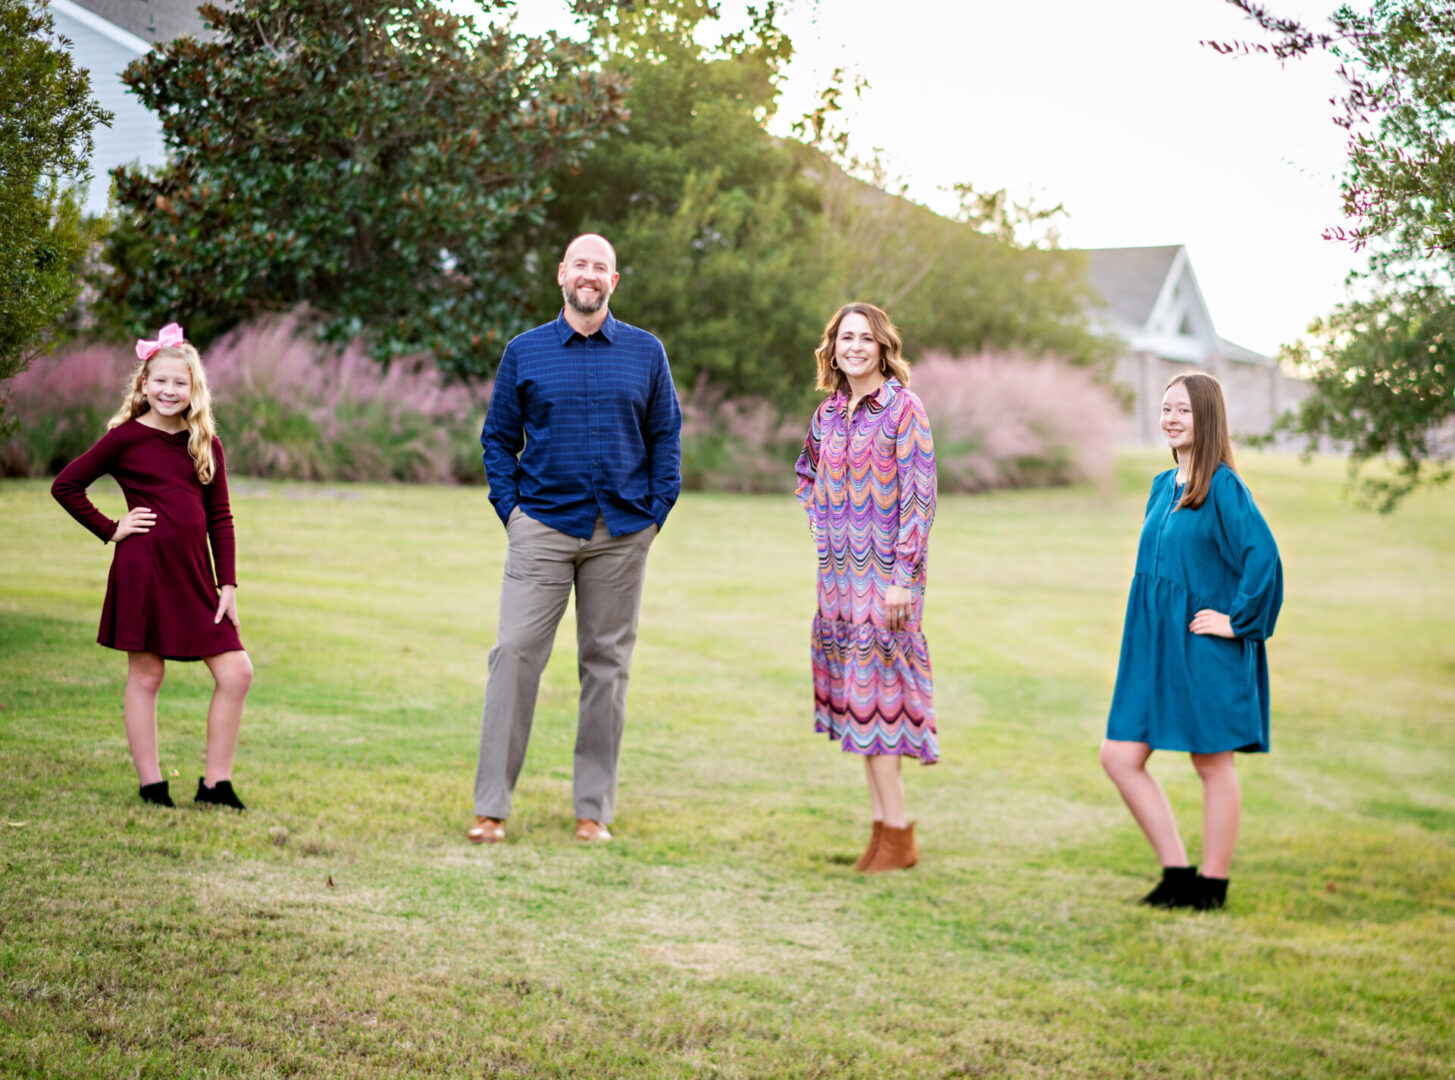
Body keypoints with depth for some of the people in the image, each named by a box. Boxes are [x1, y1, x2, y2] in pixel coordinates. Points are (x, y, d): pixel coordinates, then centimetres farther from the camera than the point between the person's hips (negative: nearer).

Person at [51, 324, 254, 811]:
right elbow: (64, 486, 0)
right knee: (145, 676, 2)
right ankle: (151, 785, 11)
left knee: (236, 672, -1)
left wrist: (228, 584, 5)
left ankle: (215, 784, 9)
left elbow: (220, 518, 11)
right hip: (144, 567, -4)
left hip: (194, 572, 5)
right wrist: (111, 530, -3)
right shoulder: (127, 437, -2)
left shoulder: (206, 444, 10)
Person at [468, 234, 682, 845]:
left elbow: (666, 436, 10)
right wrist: (509, 509, 0)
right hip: (543, 526, -1)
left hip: (622, 532, 1)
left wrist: (655, 513, 1)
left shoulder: (646, 353, 7)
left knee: (607, 663, 6)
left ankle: (594, 808, 13)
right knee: (515, 653, -9)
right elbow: (498, 437, 10)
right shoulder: (525, 353, 6)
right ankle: (491, 807, -5)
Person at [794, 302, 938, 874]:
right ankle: (883, 826, 14)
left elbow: (919, 496, -12)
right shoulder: (828, 413, 11)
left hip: (885, 569, -7)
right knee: (854, 694, 7)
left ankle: (898, 834, -2)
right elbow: (807, 473, 30)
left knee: (874, 695, -8)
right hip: (839, 568, 7)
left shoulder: (902, 408, -8)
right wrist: (821, 525, 14)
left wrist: (903, 575, -17)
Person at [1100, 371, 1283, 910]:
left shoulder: (1223, 487, -12)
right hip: (1155, 648, 8)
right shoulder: (1163, 486, 12)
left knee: (1212, 763, 2)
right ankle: (1177, 872, 13)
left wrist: (1237, 620, -17)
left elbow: (1264, 557, -22)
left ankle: (1212, 885, 13)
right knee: (1119, 757, 3)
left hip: (1204, 650, -8)